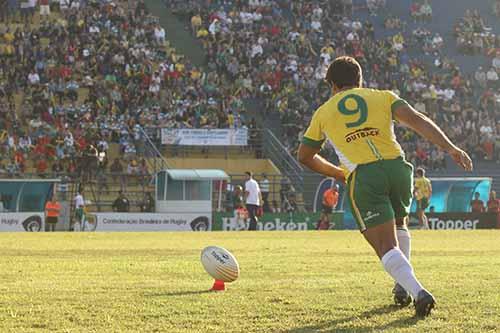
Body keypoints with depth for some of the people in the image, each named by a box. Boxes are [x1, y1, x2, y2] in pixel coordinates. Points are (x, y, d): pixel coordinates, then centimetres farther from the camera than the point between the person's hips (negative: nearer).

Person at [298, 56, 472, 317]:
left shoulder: (323, 113, 20)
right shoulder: (383, 97, 18)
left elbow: (304, 156, 27)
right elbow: (416, 120, 2)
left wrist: (335, 173, 43)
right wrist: (449, 148, -5)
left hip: (362, 176, -2)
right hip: (397, 166, 2)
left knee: (386, 246, -6)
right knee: (398, 224, 31)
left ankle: (417, 291, -29)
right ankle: (403, 285, 20)